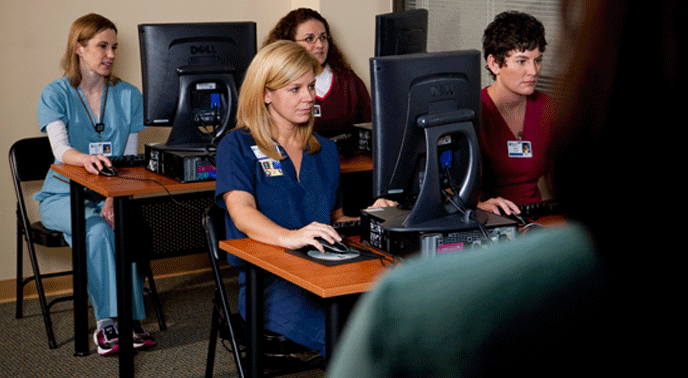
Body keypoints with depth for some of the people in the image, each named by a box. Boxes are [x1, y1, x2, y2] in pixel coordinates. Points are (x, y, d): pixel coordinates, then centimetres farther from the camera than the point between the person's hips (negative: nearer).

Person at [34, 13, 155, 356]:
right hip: (64, 195, -2)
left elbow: (129, 158, 0)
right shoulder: (55, 95, -1)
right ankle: (108, 321, -27)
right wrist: (86, 159, -44)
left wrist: (115, 198, -19)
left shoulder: (128, 96, 6)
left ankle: (129, 320, -24)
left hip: (111, 192, 2)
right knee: (96, 228, -33)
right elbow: (60, 150, -19)